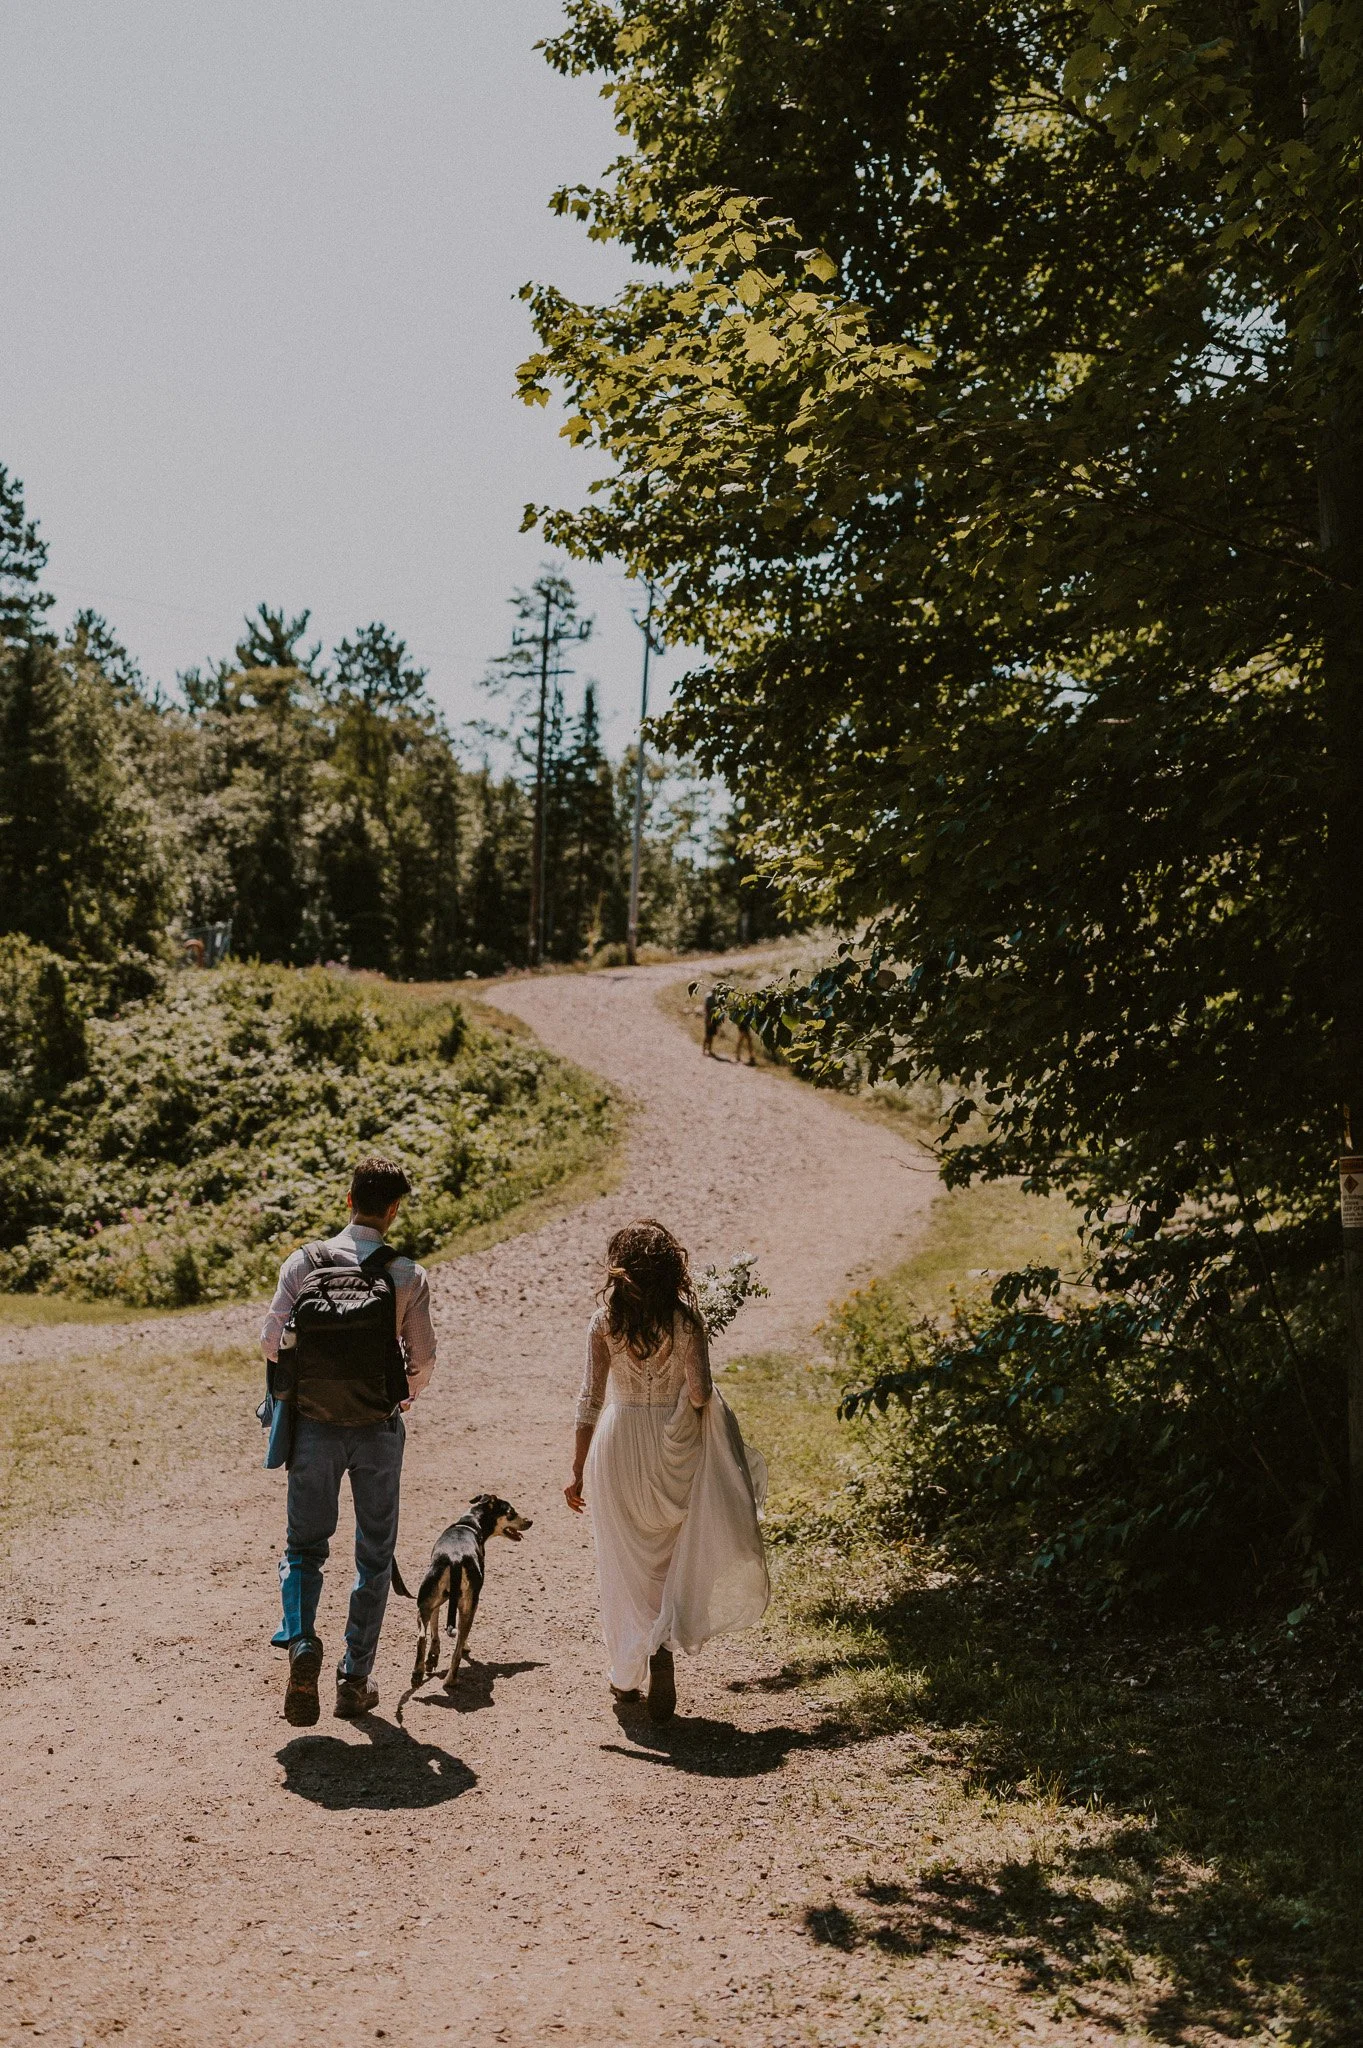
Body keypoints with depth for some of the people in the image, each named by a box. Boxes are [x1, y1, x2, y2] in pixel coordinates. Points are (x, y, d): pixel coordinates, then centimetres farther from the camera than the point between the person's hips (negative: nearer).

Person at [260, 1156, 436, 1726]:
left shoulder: (302, 1263, -5)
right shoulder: (407, 1275, -8)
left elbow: (271, 1339, -5)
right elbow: (423, 1358, -3)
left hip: (313, 1427, 1)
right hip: (378, 1430, -1)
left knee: (304, 1546, 15)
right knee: (374, 1554, 14)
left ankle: (300, 1642, -10)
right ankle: (356, 1678, 17)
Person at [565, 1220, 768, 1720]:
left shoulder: (604, 1322, -6)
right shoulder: (687, 1321, -8)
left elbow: (590, 1398, -7)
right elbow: (700, 1396, -13)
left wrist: (578, 1470, -2)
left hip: (617, 1448, 0)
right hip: (674, 1448, 0)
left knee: (625, 1564, 15)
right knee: (671, 1558, 15)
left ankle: (627, 1674, 23)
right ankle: (663, 1646, -8)